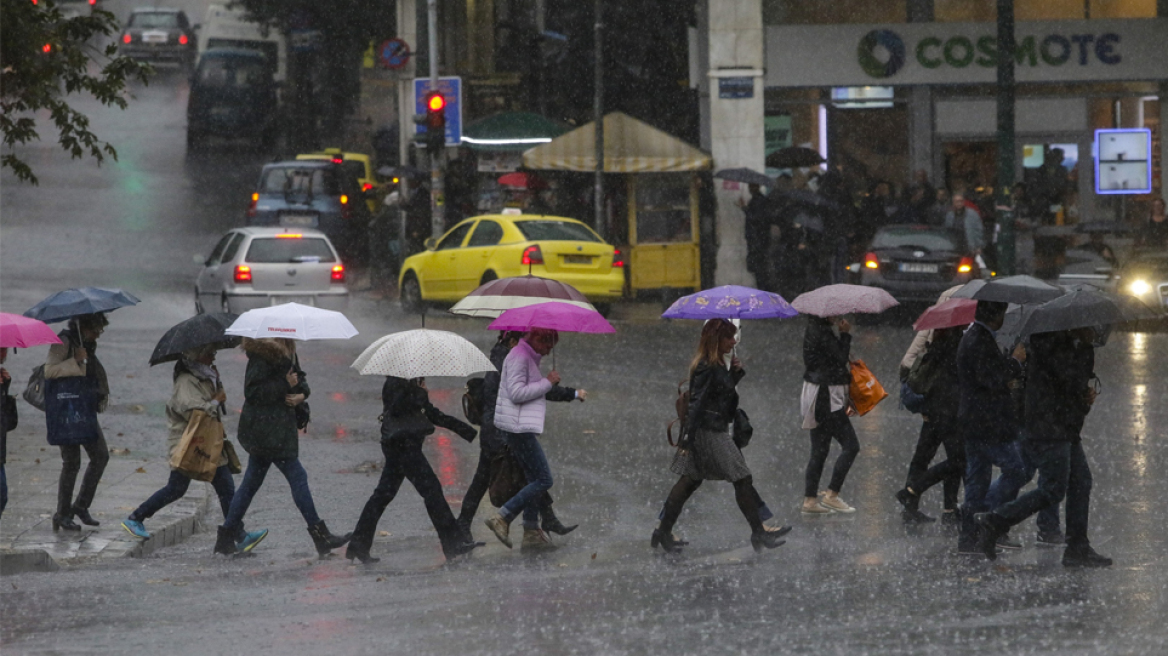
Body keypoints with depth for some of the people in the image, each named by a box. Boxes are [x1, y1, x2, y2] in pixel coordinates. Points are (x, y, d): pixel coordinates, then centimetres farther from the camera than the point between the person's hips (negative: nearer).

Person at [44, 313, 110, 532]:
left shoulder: (87, 344, 14)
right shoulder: (63, 342, -13)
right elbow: (49, 370, -23)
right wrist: (76, 361, -29)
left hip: (85, 410, 9)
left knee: (101, 455, 5)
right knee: (71, 462, -6)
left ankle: (81, 506, 13)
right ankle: (62, 514, 3)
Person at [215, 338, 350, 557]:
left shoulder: (287, 350, 12)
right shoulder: (262, 353, -17)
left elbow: (299, 376, 20)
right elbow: (252, 391, -21)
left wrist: (302, 393, -1)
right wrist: (285, 385, -20)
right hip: (267, 429, -10)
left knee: (251, 481, 12)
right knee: (297, 477, -5)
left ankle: (226, 538, 16)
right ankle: (320, 536, 0)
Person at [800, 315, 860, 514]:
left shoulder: (815, 329, 13)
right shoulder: (821, 332, -17)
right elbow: (840, 358, -18)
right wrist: (846, 334, -9)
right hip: (826, 398, -10)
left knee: (820, 450, 13)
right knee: (851, 446, -6)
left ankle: (810, 500, 14)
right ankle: (831, 495, -5)